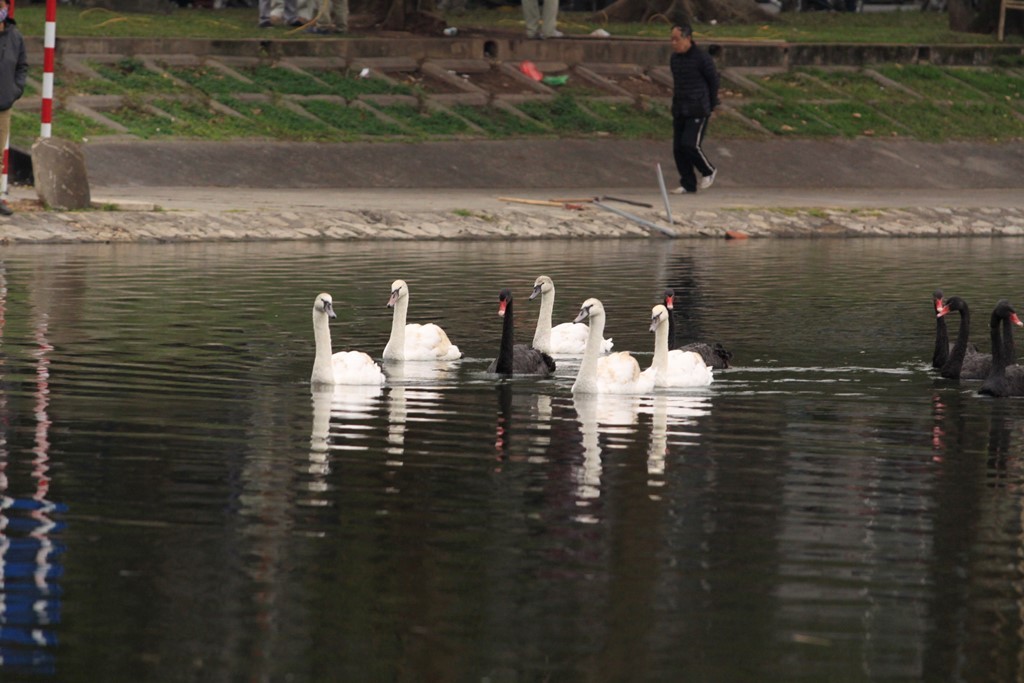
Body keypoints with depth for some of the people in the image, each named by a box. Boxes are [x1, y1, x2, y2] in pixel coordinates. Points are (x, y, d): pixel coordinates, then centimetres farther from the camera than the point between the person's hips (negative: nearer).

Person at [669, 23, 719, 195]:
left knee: (690, 145, -16)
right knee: (678, 148, 3)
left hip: (698, 111, -7)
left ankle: (709, 171, 9)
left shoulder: (702, 58, -13)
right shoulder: (674, 58, 8)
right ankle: (688, 184, 12)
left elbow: (713, 81, -3)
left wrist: (711, 106, 3)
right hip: (679, 110, 7)